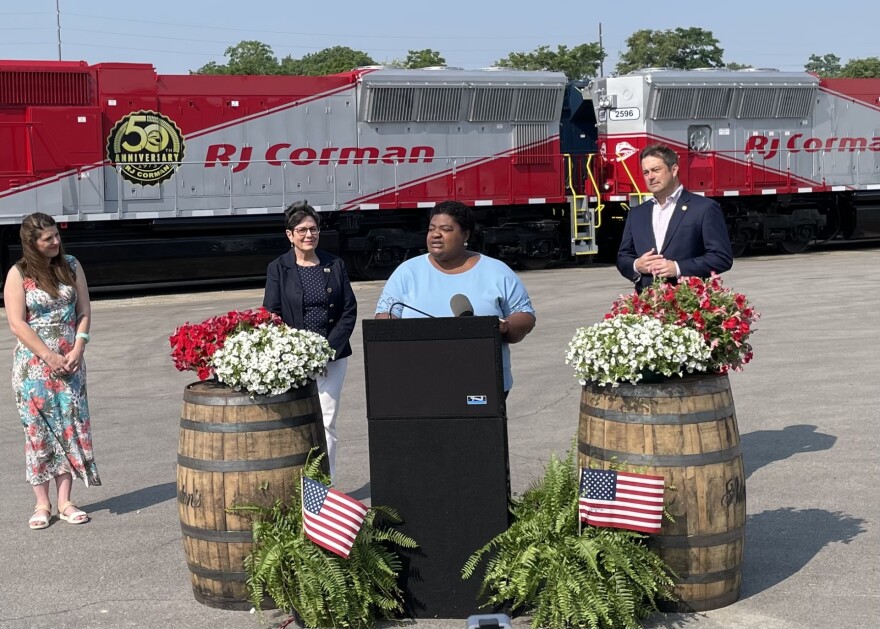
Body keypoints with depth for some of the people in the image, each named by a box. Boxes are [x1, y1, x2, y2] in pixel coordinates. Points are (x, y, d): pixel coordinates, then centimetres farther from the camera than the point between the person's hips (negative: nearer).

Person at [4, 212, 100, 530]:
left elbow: (84, 312, 5)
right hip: (33, 364, -3)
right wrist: (49, 356, -15)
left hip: (69, 361, 3)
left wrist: (77, 350, -8)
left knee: (70, 427, 1)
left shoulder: (71, 266, 4)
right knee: (38, 430, 0)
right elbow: (17, 323, -10)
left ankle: (65, 502, 7)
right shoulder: (18, 274, -5)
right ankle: (42, 504, 7)